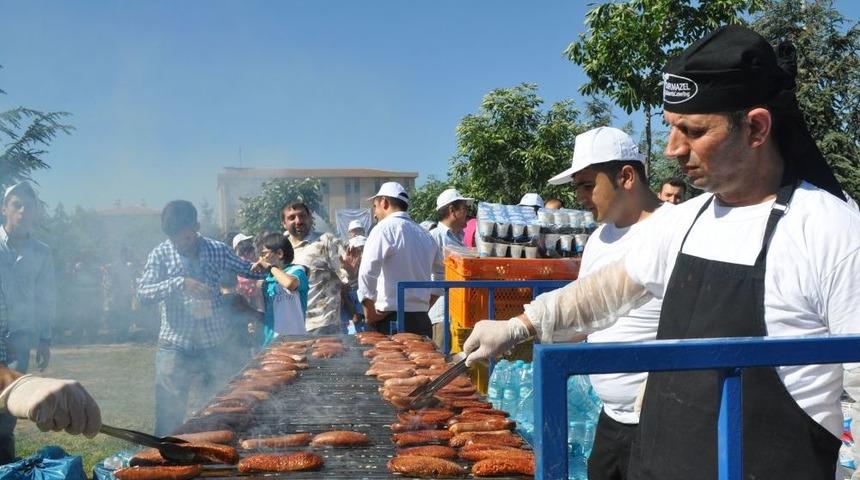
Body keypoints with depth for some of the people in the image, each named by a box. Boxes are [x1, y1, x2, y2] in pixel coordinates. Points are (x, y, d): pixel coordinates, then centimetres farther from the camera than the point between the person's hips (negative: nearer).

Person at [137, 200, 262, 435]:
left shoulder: (217, 250, 3)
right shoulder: (161, 254, -2)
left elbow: (248, 270, 17)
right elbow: (143, 292, -14)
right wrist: (179, 283, -26)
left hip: (215, 346, 2)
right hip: (175, 348, -2)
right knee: (169, 418, 3)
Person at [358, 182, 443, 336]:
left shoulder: (385, 228, -6)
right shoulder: (424, 234, 15)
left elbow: (367, 273, -16)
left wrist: (370, 312, -6)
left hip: (391, 320, -6)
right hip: (422, 321, 7)